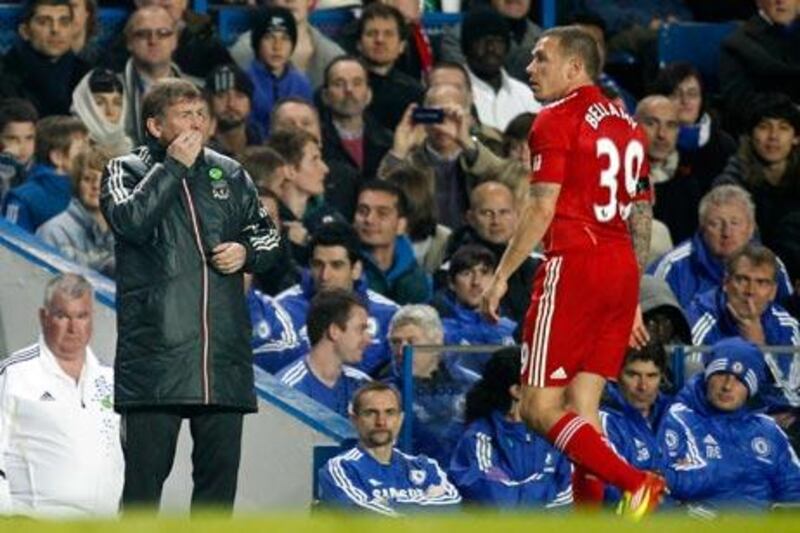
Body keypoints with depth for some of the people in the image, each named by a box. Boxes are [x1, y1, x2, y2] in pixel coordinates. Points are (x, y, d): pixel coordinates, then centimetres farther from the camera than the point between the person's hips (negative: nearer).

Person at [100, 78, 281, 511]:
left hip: (223, 352, 4)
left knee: (220, 467, 7)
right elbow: (129, 221, -16)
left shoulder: (228, 174, 15)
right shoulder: (126, 171, 3)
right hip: (155, 350, -4)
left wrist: (247, 252, 1)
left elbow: (268, 232, 23)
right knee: (145, 471, -6)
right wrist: (173, 166, -12)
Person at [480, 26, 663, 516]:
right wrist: (633, 299, 24)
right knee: (583, 407, 9)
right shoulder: (628, 125, 18)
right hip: (622, 272, 8)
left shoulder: (558, 120, -5)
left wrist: (502, 275, -6)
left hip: (574, 264, -8)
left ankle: (635, 483, -23)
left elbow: (543, 209, -12)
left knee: (540, 408, -7)